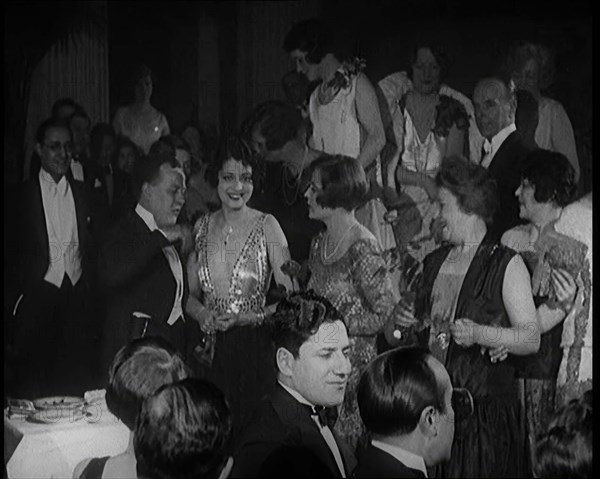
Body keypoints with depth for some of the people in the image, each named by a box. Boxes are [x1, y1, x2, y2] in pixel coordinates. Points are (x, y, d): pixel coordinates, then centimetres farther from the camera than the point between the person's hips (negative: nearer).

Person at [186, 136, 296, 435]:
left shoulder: (266, 225, -4)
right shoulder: (202, 227, 8)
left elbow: (291, 296, -6)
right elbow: (191, 294, 13)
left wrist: (246, 317, -15)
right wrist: (205, 315, -7)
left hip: (254, 346, -3)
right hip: (213, 349, 3)